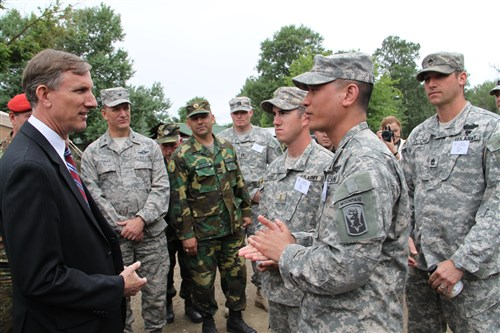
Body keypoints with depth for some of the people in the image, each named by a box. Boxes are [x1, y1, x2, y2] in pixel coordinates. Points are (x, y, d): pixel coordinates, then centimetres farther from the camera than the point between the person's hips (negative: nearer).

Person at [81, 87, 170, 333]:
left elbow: (161, 188, 0)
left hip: (152, 232, 1)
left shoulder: (150, 147, 6)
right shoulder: (92, 153, 4)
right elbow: (93, 195, -3)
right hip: (114, 236, 0)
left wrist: (141, 219, -11)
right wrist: (122, 226, -9)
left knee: (156, 292, 9)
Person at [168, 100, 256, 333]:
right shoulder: (181, 156, -9)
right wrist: (186, 234, -13)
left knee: (236, 274, 14)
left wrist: (246, 211, 12)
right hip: (202, 232, -4)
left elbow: (239, 183, 14)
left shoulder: (227, 148, 6)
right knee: (203, 279, 9)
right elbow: (178, 199, -11)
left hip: (233, 227, 5)